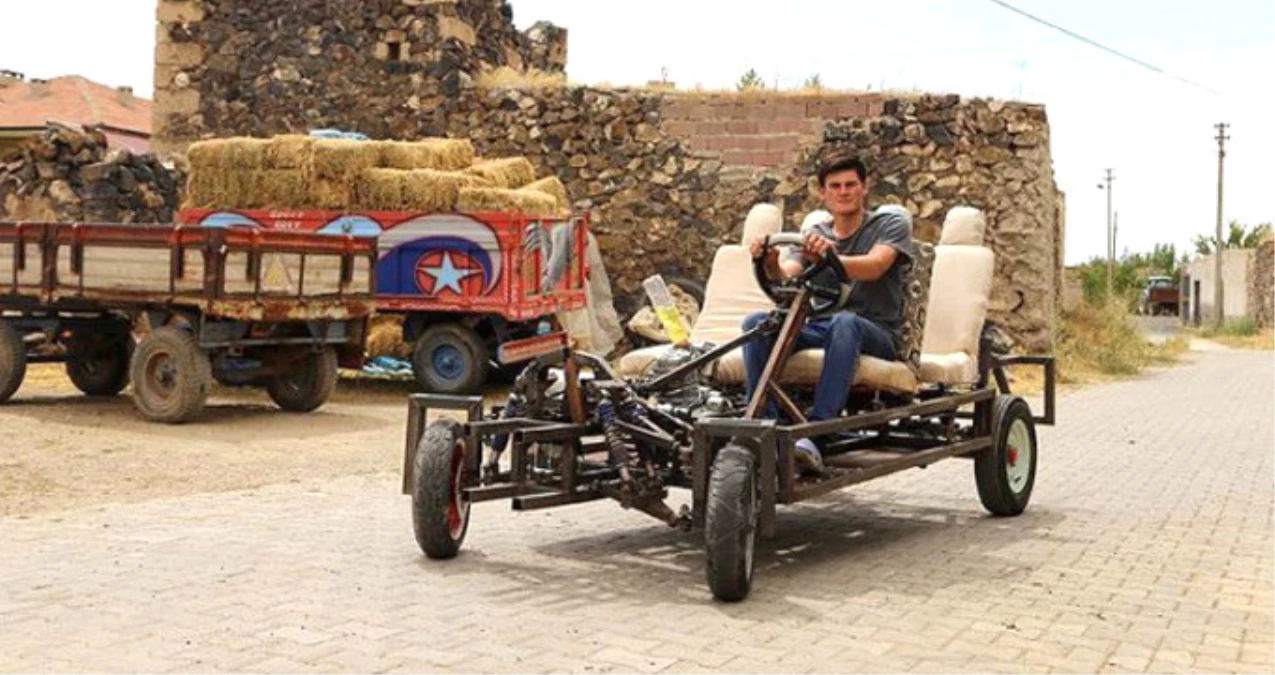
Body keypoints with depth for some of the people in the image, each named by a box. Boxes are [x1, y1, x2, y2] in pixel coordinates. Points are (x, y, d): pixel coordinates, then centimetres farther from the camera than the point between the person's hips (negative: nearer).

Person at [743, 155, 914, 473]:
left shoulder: (891, 223, 5)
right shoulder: (814, 235, 16)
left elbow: (874, 266, -19)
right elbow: (786, 276, -4)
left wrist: (828, 257, -39)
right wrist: (770, 263, -29)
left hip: (876, 333, -4)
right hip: (821, 327, 4)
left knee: (844, 322, -40)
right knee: (757, 322, -23)